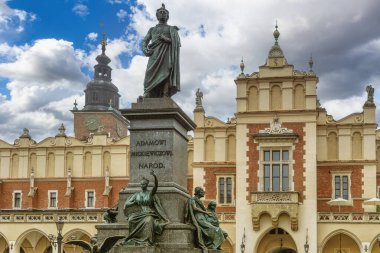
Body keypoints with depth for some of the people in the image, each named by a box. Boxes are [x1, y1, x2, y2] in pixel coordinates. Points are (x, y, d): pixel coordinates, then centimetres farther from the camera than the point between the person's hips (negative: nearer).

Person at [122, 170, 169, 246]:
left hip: (149, 214, -3)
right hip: (139, 214, 3)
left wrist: (154, 176, -35)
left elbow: (156, 185, -18)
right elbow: (127, 204, 11)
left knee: (148, 221, -38)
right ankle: (134, 239, -23)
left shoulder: (151, 193, 2)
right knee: (131, 220, -30)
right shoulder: (136, 194, 12)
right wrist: (135, 202, -8)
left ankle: (147, 240, -37)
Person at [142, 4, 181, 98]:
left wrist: (167, 39, -8)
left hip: (167, 54, -1)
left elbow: (177, 42, 9)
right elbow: (145, 41, 19)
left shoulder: (172, 29, 23)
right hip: (155, 54, 1)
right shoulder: (152, 29, 30)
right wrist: (145, 50, -3)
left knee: (166, 76, -20)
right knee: (151, 76, -18)